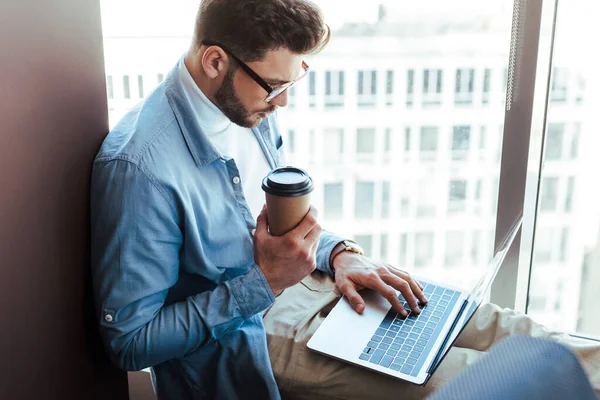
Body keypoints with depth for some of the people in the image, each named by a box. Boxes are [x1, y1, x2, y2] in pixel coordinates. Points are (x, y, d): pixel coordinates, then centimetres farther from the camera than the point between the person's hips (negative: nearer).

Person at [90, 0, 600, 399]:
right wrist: (263, 281, -28)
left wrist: (338, 252, -5)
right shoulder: (138, 167, -29)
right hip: (240, 342, -7)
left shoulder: (249, 103, -2)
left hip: (299, 280, 8)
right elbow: (128, 341, -23)